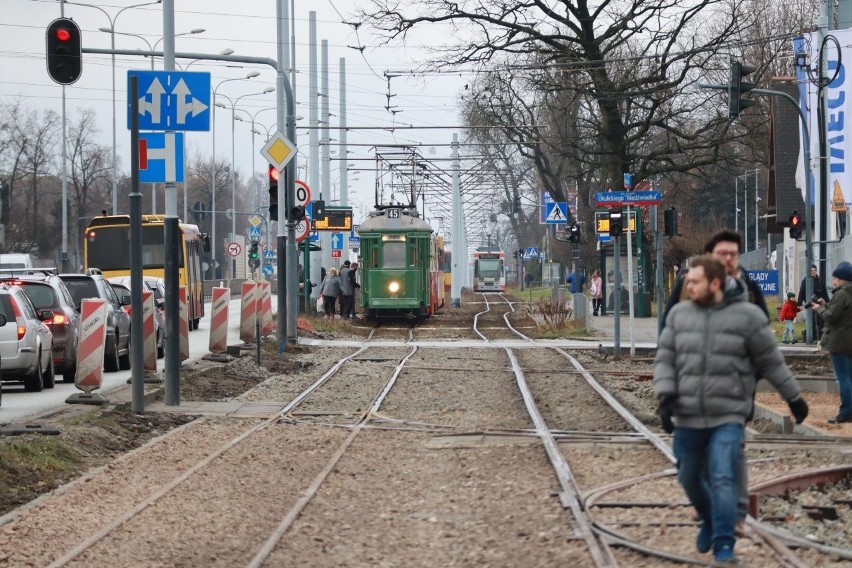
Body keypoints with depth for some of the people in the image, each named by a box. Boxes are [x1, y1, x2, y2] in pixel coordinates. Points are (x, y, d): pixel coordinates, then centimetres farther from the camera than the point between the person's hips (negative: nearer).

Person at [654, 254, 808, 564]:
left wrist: (794, 398, 9)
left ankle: (723, 547, -12)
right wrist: (665, 397, -12)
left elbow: (771, 361, 2)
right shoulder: (679, 315, 2)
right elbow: (665, 360, 3)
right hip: (688, 417, 4)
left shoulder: (747, 316, -7)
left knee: (723, 480, -16)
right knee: (690, 479, 16)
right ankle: (709, 521, 44)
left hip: (728, 418, -4)